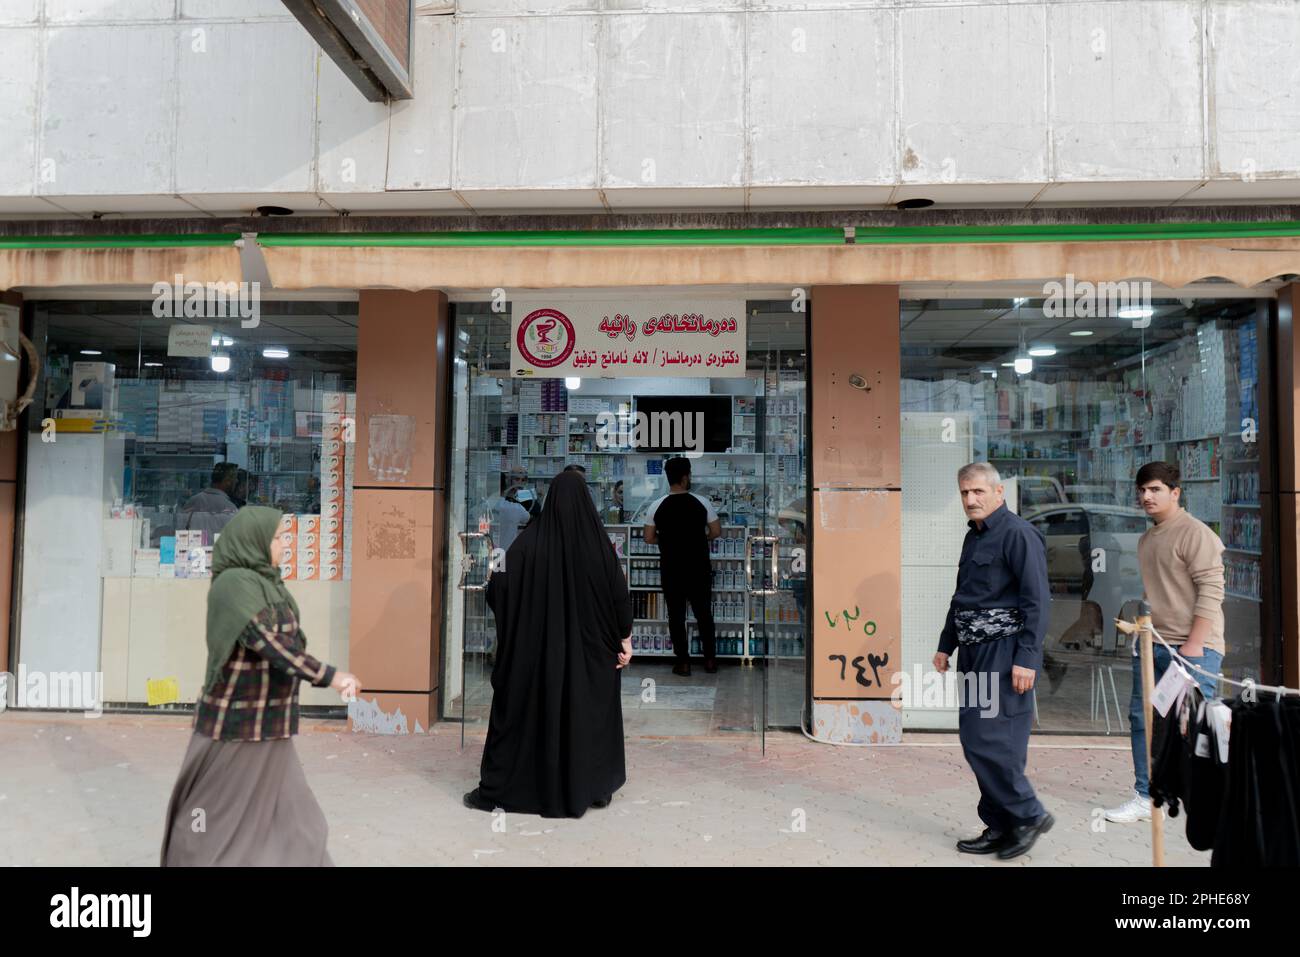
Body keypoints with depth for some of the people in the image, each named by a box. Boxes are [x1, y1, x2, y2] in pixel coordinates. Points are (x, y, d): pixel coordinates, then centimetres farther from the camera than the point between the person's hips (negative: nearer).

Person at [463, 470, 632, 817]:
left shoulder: (530, 539, -8)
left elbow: (497, 587, -7)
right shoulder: (598, 540, -8)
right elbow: (620, 594, -6)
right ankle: (596, 787, 25)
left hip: (535, 646, 0)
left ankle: (496, 790, 17)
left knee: (524, 712, 9)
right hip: (588, 649, 1)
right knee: (587, 713, 16)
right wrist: (625, 639, 4)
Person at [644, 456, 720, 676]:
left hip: (671, 570, 0)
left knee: (676, 616, 8)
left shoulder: (657, 506, -7)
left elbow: (649, 538, -2)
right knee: (704, 614, 13)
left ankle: (683, 663, 13)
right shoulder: (702, 503, -8)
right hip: (699, 569, 0)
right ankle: (710, 660, 19)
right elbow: (716, 532, -2)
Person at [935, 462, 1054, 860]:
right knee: (976, 739, 10)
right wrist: (946, 645, 22)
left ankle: (1028, 815, 9)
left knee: (987, 740, -9)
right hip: (974, 651, 9)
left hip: (1004, 652, -9)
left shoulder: (1018, 534, -10)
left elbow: (1037, 601, -15)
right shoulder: (973, 536, 16)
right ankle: (1001, 828, 20)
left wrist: (1027, 658, -20)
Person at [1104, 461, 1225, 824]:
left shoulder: (1196, 534, -10)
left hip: (1192, 646, -8)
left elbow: (1211, 591, -15)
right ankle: (1146, 797, 19)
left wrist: (1193, 644, -19)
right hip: (1151, 644, 8)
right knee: (1143, 718, 10)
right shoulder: (1146, 539, 16)